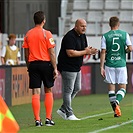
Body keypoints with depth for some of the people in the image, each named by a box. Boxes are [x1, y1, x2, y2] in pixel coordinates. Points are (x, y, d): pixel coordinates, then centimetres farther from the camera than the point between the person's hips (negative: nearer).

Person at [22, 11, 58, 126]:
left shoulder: (28, 34, 6)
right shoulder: (46, 33, -6)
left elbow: (26, 54, 9)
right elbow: (51, 53, -8)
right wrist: (55, 68, -4)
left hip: (33, 64, 3)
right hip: (46, 64, -3)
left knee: (36, 92, 1)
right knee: (48, 91, 10)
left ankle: (37, 120, -4)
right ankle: (48, 119, 6)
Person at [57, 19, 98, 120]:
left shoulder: (82, 36, 11)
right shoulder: (70, 37, -19)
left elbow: (84, 49, 19)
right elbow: (70, 53, -26)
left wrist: (90, 51, -5)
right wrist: (85, 52, -20)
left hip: (77, 67, 10)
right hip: (68, 68, -10)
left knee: (77, 88, 14)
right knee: (68, 91, -4)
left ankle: (63, 110, 23)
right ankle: (69, 114, 2)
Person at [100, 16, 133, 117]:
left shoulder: (105, 36, 0)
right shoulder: (124, 34, 0)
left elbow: (103, 52, -4)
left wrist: (101, 67, -2)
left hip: (109, 65, 1)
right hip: (121, 64, -1)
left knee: (111, 87, 8)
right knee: (122, 87, 5)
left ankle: (115, 110, 5)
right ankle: (116, 102, -23)